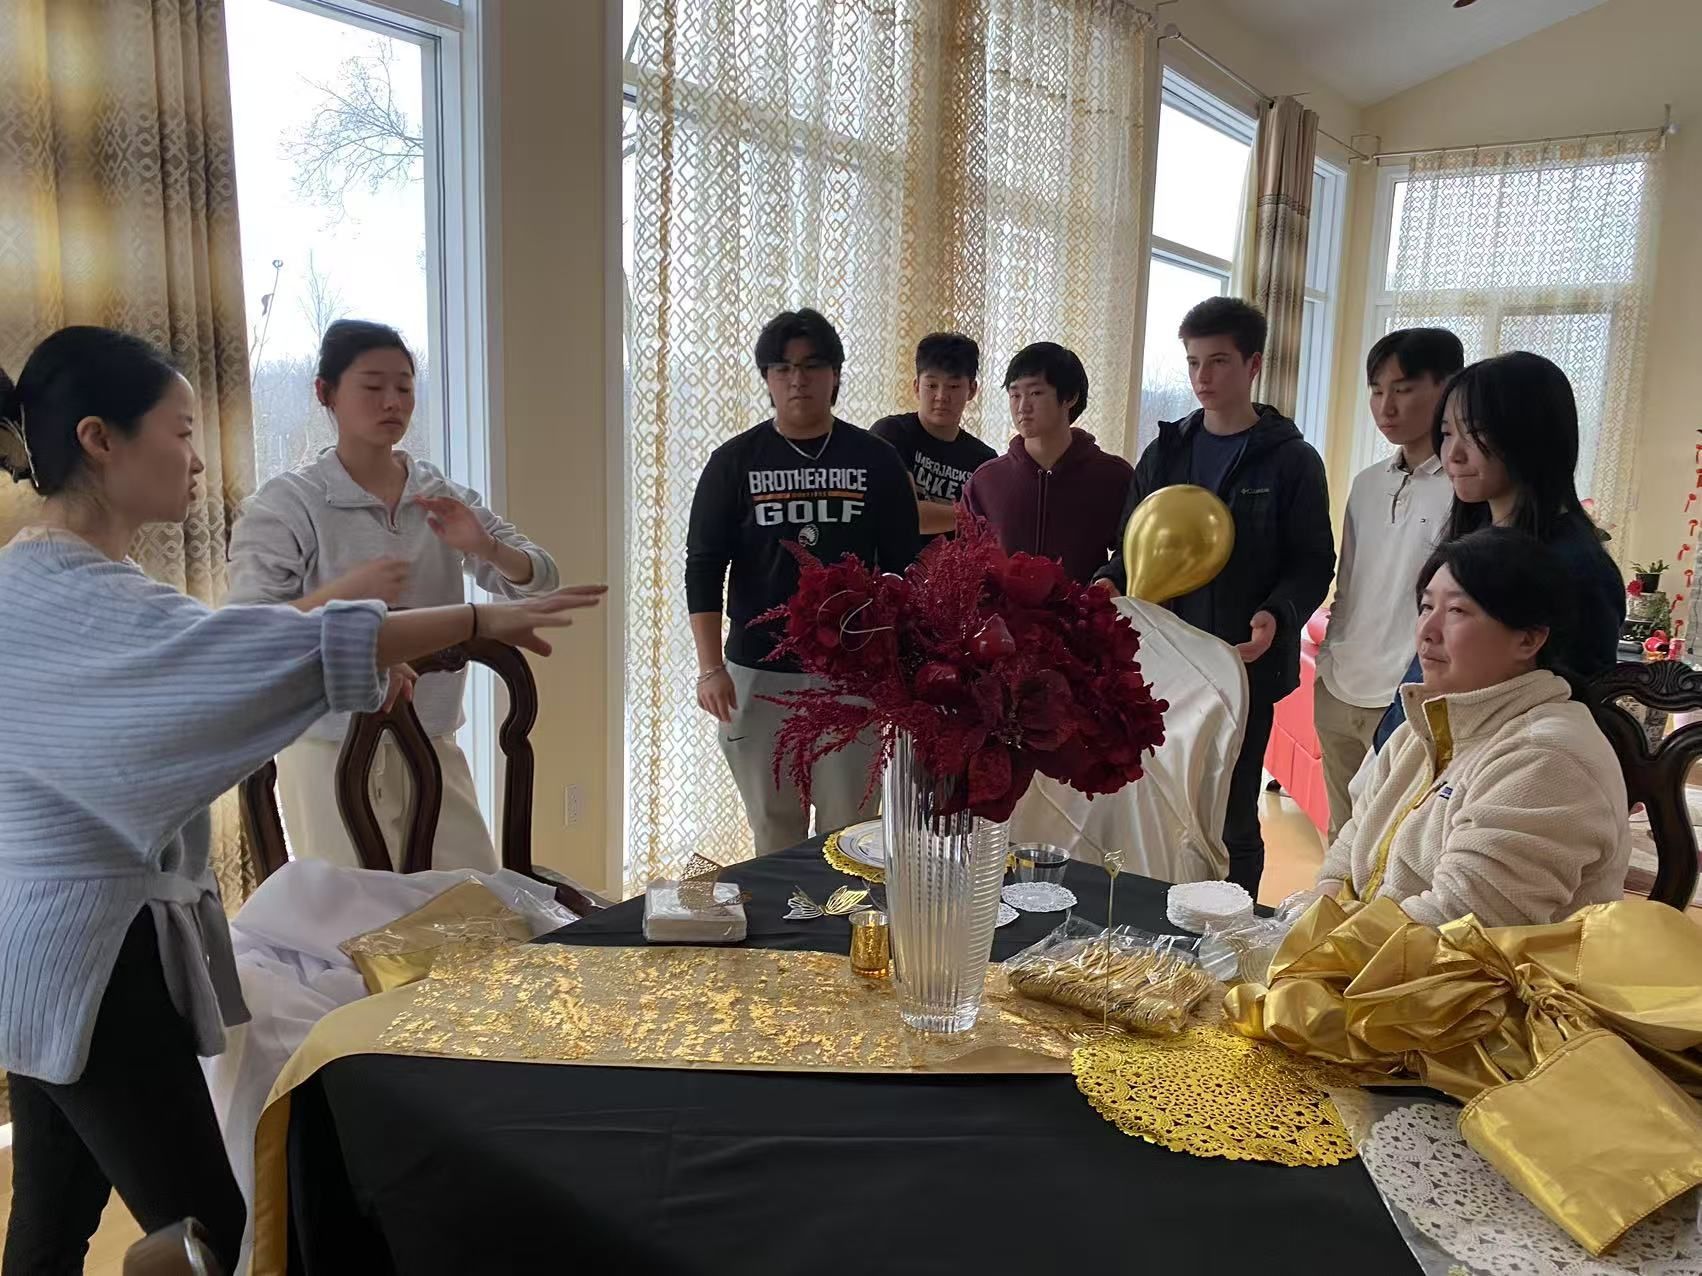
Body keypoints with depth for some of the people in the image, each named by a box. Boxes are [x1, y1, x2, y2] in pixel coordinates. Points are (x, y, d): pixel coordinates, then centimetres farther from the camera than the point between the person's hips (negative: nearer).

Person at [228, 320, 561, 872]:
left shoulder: (443, 496, 4)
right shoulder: (286, 504, -8)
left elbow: (540, 580, 3)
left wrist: (484, 546, -17)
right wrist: (344, 593, -28)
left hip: (433, 743, 5)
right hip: (333, 750, -4)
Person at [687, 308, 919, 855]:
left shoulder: (875, 460, 5)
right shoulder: (735, 461, 3)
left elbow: (902, 567, 6)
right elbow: (703, 567, 1)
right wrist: (710, 667, -8)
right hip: (758, 673, 0)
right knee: (774, 834, 7)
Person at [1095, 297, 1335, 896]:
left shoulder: (1290, 460, 0)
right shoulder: (1166, 451, 11)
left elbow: (1313, 562, -3)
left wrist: (1278, 615, -22)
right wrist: (1109, 582, -8)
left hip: (1244, 665, -3)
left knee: (1233, 818, 4)